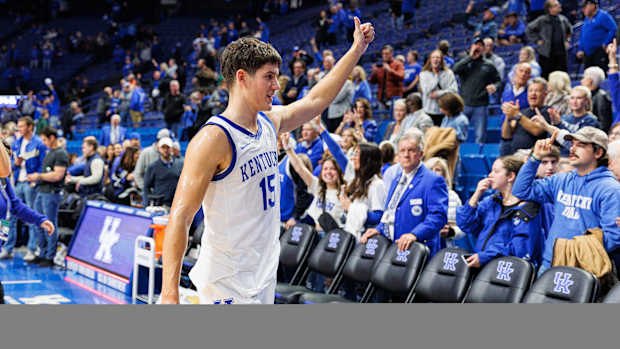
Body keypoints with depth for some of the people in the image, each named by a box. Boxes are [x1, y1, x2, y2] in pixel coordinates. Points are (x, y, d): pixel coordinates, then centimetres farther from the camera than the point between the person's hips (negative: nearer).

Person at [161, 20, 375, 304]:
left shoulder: (270, 122, 7)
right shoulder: (213, 139, -18)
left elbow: (316, 99, 24)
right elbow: (180, 218, -21)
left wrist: (356, 51, 25)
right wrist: (169, 294, -27)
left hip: (263, 278, 8)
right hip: (227, 285, -8)